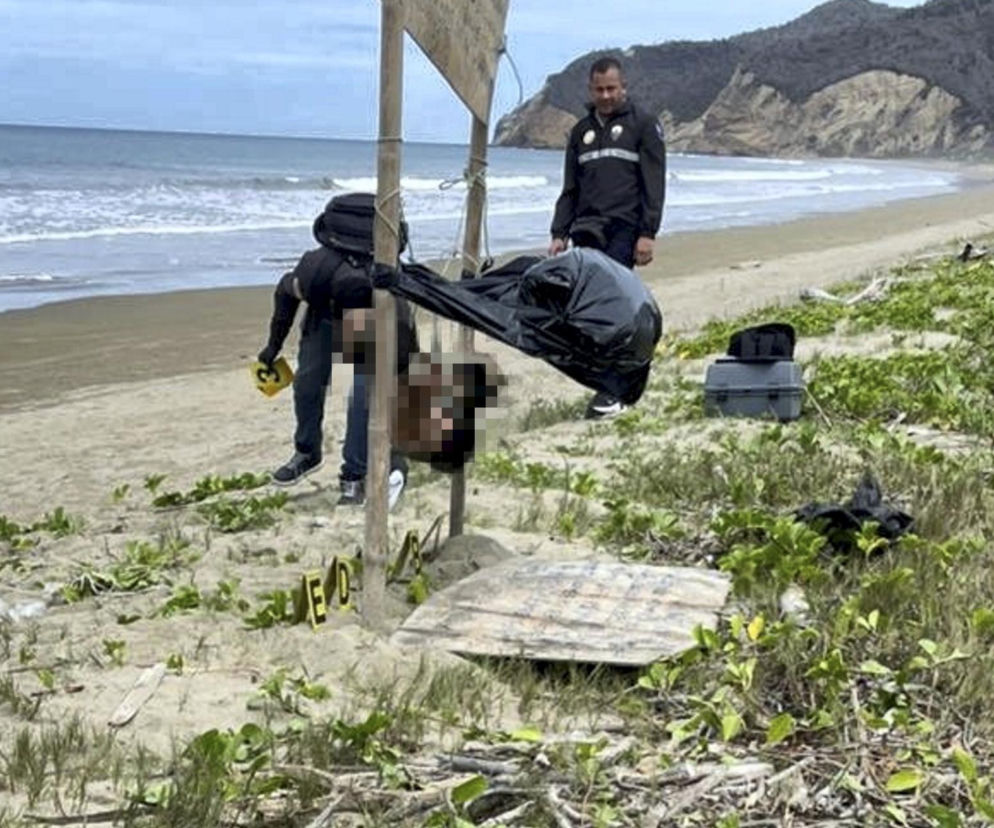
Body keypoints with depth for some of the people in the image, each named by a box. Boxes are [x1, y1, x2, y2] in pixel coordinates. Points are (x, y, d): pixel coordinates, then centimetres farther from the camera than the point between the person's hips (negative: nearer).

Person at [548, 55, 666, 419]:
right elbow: (570, 189, 21)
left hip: (623, 229, -5)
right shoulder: (581, 131, 20)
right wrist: (559, 233, 10)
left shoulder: (642, 125, 5)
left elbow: (654, 183, -2)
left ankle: (612, 391, -14)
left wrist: (648, 233, -11)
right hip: (586, 231, 5)